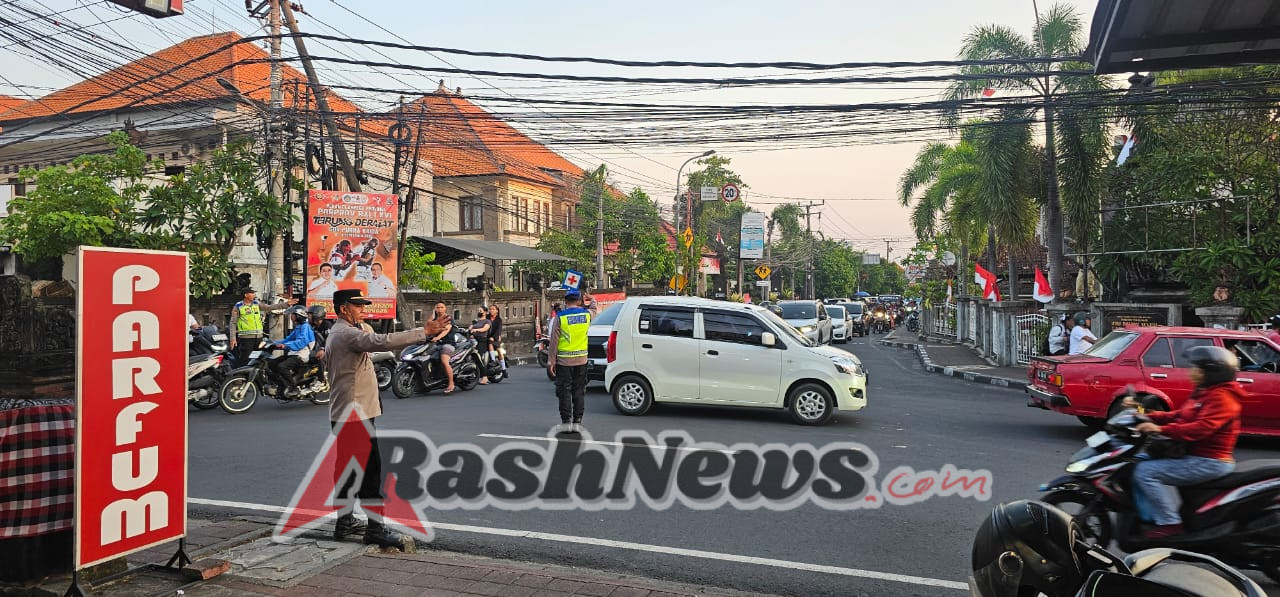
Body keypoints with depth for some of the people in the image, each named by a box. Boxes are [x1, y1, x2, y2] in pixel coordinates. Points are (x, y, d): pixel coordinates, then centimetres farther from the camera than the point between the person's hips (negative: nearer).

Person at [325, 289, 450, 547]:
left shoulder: (336, 334, 19)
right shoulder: (348, 334, -16)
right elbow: (383, 341, -30)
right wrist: (424, 332, -31)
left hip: (342, 414, 11)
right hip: (355, 413, -11)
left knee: (347, 468, 15)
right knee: (369, 469, -8)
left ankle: (345, 522, 22)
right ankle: (375, 528, -6)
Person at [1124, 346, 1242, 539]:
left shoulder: (1221, 396, -17)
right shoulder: (1204, 393, 16)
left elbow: (1202, 427, -30)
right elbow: (1179, 417, 16)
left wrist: (1161, 429, -36)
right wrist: (1147, 415, 6)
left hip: (1210, 462, -11)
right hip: (1197, 456, 11)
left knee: (1145, 472, -19)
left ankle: (1169, 523, -14)